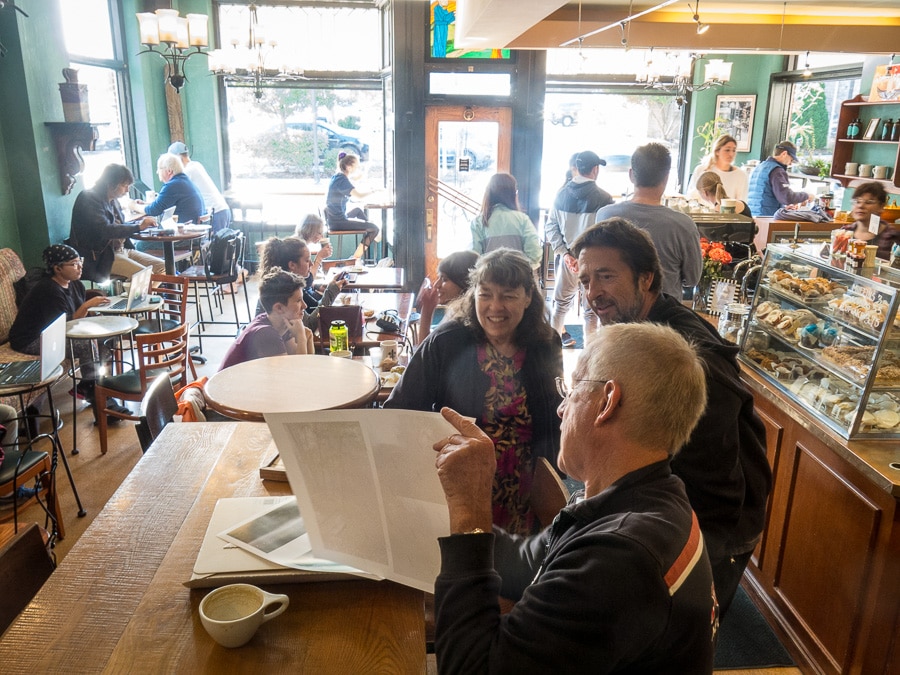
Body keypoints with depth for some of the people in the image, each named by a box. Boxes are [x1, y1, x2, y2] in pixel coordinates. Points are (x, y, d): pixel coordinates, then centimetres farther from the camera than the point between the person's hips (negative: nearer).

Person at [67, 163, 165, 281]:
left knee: (163, 266, -2)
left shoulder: (112, 200, 12)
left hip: (121, 249, 9)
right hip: (101, 257, -9)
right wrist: (138, 227, -22)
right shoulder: (89, 199, -13)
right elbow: (105, 230, -26)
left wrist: (141, 223, 3)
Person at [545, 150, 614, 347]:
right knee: (591, 309, 7)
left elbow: (550, 227, -1)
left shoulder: (561, 193, -1)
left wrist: (564, 253, -3)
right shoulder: (603, 198, -13)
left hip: (568, 259, 4)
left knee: (561, 302, 18)